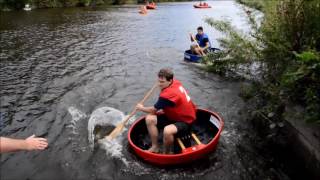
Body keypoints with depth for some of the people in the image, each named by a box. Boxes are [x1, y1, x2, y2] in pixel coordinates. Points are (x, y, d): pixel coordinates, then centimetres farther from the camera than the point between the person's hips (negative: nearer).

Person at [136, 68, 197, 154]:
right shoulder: (175, 82, -6)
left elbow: (154, 110, -15)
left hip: (185, 121, -9)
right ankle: (155, 147, 6)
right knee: (150, 119, -6)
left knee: (167, 131, -40)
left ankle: (167, 153, -9)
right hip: (174, 115, 9)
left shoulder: (167, 94, -30)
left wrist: (142, 108, 3)